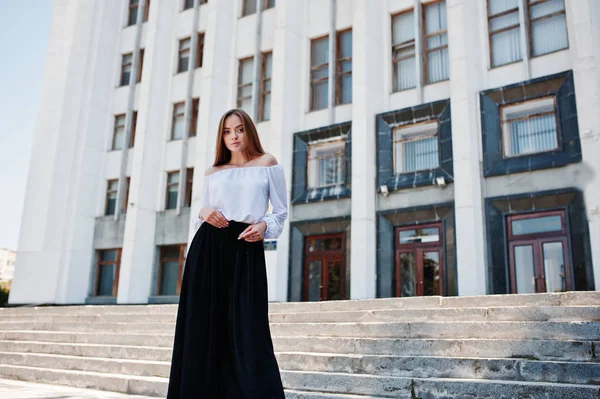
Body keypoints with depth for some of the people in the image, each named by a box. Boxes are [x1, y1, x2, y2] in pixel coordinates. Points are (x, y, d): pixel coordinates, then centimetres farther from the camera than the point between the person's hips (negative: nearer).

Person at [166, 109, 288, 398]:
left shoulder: (267, 163, 10)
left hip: (246, 250, -3)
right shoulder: (212, 173, 16)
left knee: (246, 330, -9)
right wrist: (204, 212, -5)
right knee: (203, 327, 2)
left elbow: (281, 212, 8)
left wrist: (264, 225, -11)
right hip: (208, 248, 3)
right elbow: (199, 215, 18)